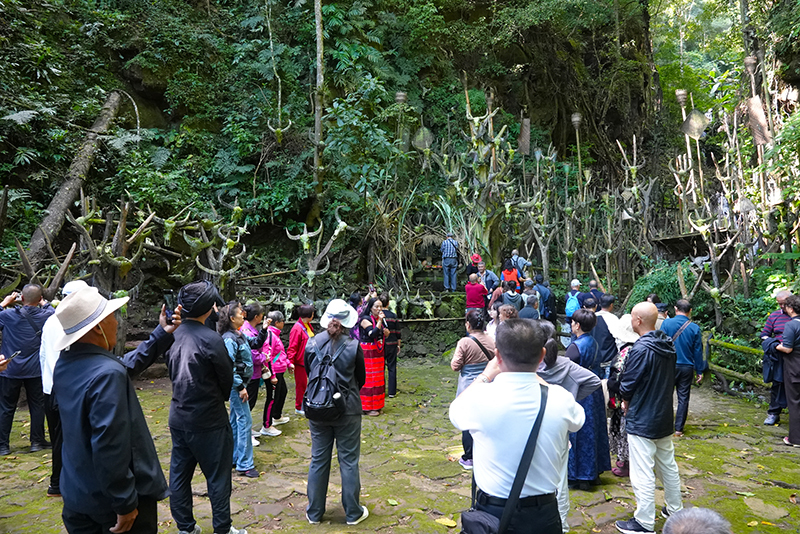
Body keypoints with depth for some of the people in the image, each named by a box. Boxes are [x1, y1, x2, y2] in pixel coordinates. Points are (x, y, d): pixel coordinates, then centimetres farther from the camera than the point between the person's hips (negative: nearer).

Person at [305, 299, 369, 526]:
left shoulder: (312, 344, -8)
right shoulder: (353, 346, -14)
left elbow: (308, 373, 6)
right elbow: (361, 379, -1)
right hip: (347, 410, -2)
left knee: (318, 460, 15)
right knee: (349, 461, 10)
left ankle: (314, 513, 28)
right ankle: (353, 513, 22)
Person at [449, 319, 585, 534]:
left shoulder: (480, 398, -23)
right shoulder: (560, 399, -15)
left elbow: (455, 412, 2)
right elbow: (577, 420, 11)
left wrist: (485, 376, 13)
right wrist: (534, 375, 14)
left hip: (493, 513, -2)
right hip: (545, 512, 2)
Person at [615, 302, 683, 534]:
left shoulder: (641, 349, -25)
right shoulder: (668, 346, 1)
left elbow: (626, 387, -18)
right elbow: (671, 380, 13)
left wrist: (627, 400, 2)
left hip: (642, 421, -9)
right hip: (664, 417, 9)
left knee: (642, 474, 1)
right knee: (668, 465, 23)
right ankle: (675, 509, 38)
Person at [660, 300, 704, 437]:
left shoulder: (666, 323, -9)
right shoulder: (695, 328, -3)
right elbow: (698, 352, 2)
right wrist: (699, 371, 9)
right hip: (687, 368, 1)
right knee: (683, 398, 8)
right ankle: (679, 428, 12)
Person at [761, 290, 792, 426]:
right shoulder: (774, 316, 8)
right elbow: (764, 334, 13)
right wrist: (772, 344, -6)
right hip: (779, 357, 2)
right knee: (777, 384, 7)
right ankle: (774, 413, 16)